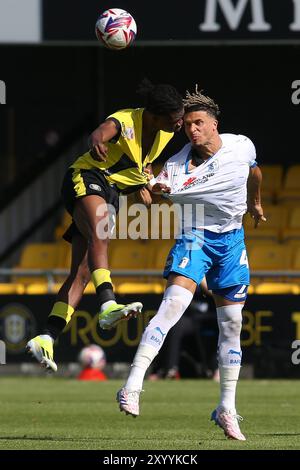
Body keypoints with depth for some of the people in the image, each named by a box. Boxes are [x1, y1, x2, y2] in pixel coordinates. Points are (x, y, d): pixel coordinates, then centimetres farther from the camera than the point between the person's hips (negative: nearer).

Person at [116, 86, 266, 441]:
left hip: (232, 239, 3)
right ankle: (132, 387, -31)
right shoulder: (177, 165, -13)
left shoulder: (242, 147, -5)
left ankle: (227, 409, 15)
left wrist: (254, 202, 36)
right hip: (195, 236, -3)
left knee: (232, 323, 5)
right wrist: (150, 188, -46)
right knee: (174, 303, -25)